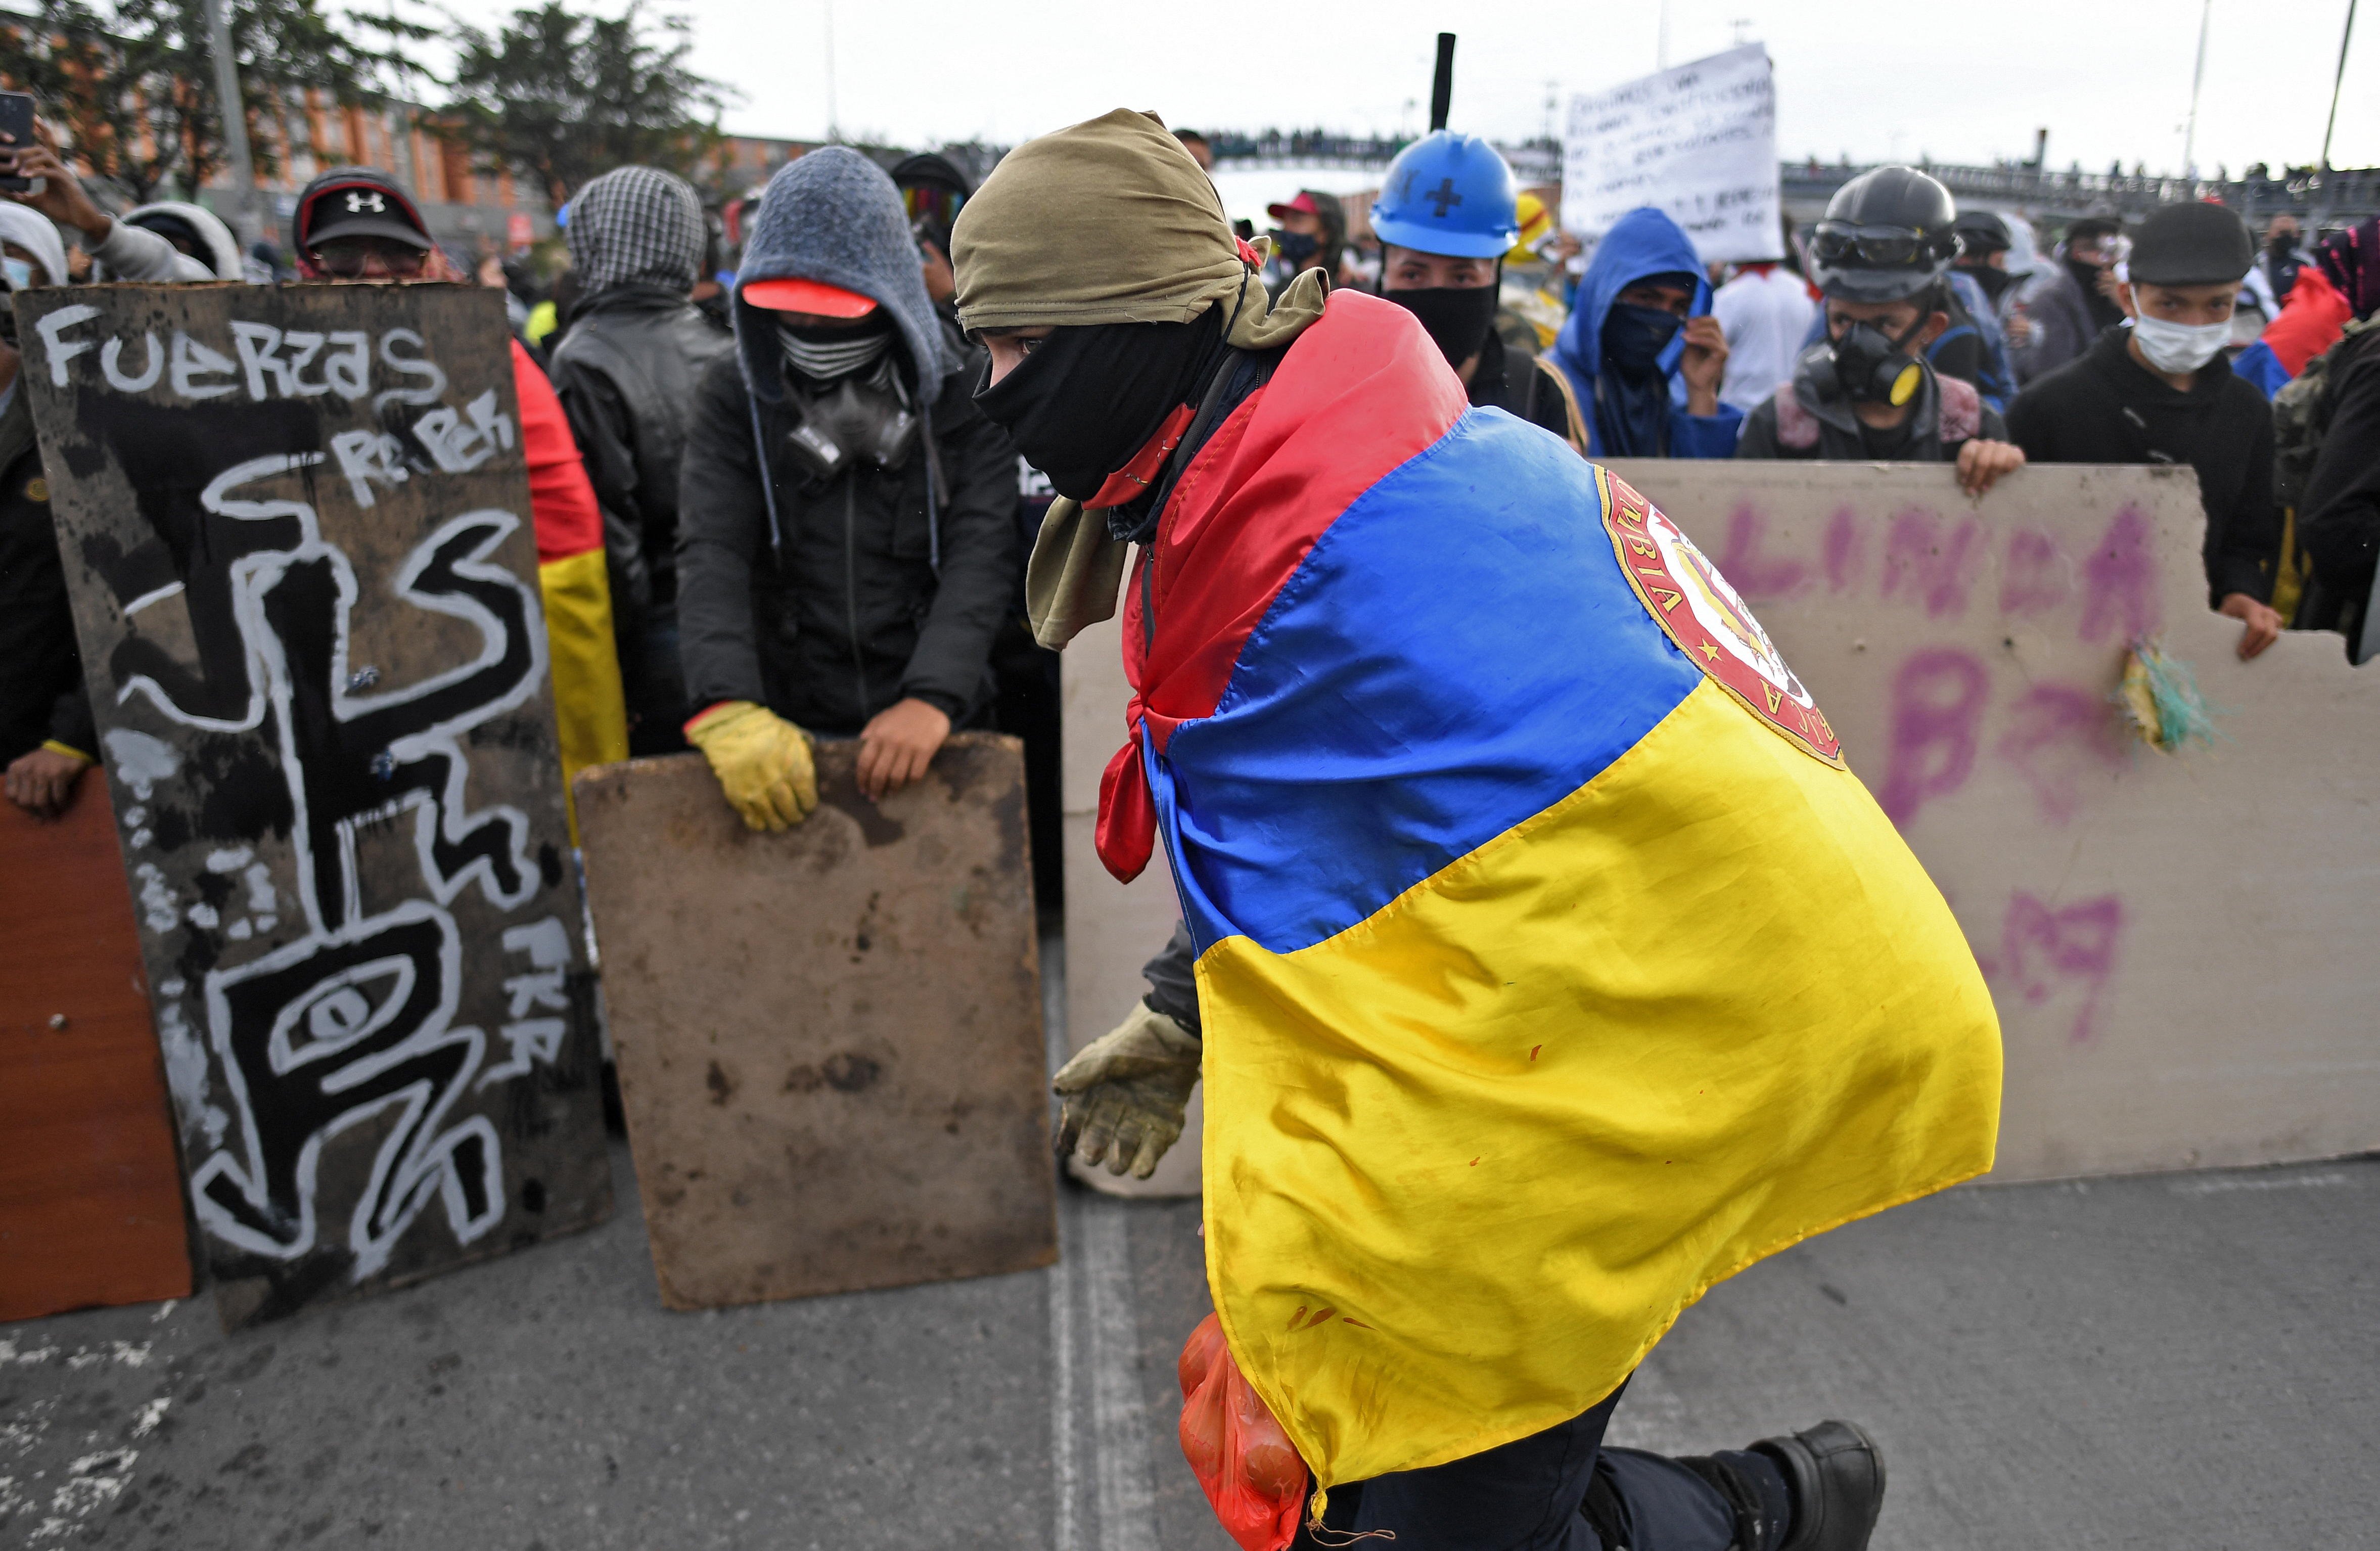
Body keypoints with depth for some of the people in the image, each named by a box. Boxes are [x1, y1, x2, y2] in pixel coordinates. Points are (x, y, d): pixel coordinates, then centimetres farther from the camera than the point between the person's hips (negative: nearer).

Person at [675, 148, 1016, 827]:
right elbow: (713, 552, -11)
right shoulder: (735, 392, 0)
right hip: (787, 732, 1)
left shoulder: (963, 390, -4)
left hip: (932, 725, -1)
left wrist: (932, 699, -30)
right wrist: (728, 707, -28)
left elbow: (980, 554, -15)